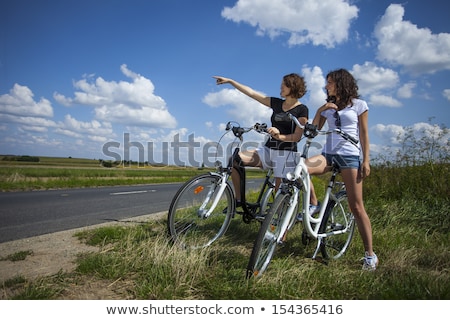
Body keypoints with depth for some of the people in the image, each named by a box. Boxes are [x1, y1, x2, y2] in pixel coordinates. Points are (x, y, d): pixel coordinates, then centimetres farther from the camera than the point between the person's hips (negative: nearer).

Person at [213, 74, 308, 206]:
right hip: (268, 149, 5)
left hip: (286, 152, -5)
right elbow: (252, 93, 13)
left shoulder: (302, 110, -3)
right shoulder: (276, 103, 12)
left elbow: (297, 137, -10)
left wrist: (279, 136, -28)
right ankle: (238, 200, -5)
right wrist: (229, 81, 12)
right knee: (235, 159, -13)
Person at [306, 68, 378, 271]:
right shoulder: (328, 107, 16)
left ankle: (370, 255, 5)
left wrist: (366, 160, -4)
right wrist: (320, 110, -3)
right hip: (328, 154, 4)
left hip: (350, 155, -4)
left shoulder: (358, 104, 6)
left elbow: (364, 134, 3)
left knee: (356, 206, -5)